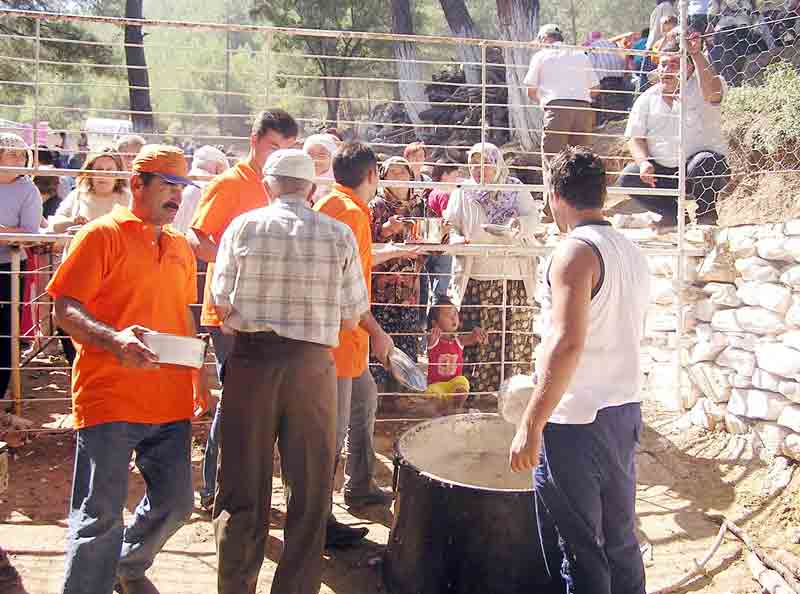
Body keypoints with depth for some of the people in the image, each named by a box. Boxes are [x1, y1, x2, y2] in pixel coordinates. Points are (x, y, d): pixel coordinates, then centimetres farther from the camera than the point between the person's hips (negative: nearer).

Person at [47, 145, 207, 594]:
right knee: (101, 515, -1)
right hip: (111, 397, -6)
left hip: (171, 399, 6)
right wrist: (114, 340, -26)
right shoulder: (102, 234, -4)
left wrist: (199, 375, 20)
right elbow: (65, 309, -10)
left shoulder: (180, 246, 16)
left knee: (176, 505, 12)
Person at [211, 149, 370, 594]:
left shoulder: (243, 226, 0)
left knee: (244, 488, 13)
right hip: (313, 363, 0)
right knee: (310, 492, 12)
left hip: (252, 360, 1)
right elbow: (351, 320, 1)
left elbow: (223, 306, 0)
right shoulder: (339, 234, 0)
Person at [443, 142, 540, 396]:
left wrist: (519, 224, -21)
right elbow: (450, 225, 5)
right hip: (476, 278, 0)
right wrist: (457, 239, -17)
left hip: (516, 278, 1)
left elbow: (534, 217, 1)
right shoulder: (463, 193, 9)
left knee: (516, 336, 0)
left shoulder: (517, 189, 10)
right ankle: (476, 390, 6)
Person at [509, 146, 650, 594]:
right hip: (626, 411, 8)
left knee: (580, 549, 2)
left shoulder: (576, 251, -14)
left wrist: (531, 426, -22)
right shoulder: (633, 253, 11)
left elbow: (567, 343, -24)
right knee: (620, 539, 18)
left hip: (578, 421, -8)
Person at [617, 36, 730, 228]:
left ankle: (707, 216, -7)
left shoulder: (698, 88, -4)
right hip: (663, 172, 4)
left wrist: (696, 54, -32)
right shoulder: (647, 99, 9)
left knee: (703, 164, -37)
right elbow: (635, 137, 6)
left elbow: (712, 92, -31)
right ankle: (675, 214, 0)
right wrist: (643, 162, -15)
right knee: (627, 178, -17)